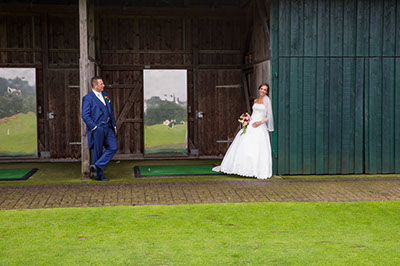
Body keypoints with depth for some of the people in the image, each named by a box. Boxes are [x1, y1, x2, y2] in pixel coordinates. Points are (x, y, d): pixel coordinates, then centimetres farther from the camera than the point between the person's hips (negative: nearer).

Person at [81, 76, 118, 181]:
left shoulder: (106, 96, 15)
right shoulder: (88, 98, -8)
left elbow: (111, 112, 20)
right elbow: (85, 115, -13)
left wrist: (114, 125, 16)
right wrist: (94, 127, -16)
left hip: (108, 128, 7)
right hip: (97, 129, -7)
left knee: (113, 147, -1)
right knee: (98, 152, 1)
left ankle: (97, 166, 4)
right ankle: (99, 174, 13)